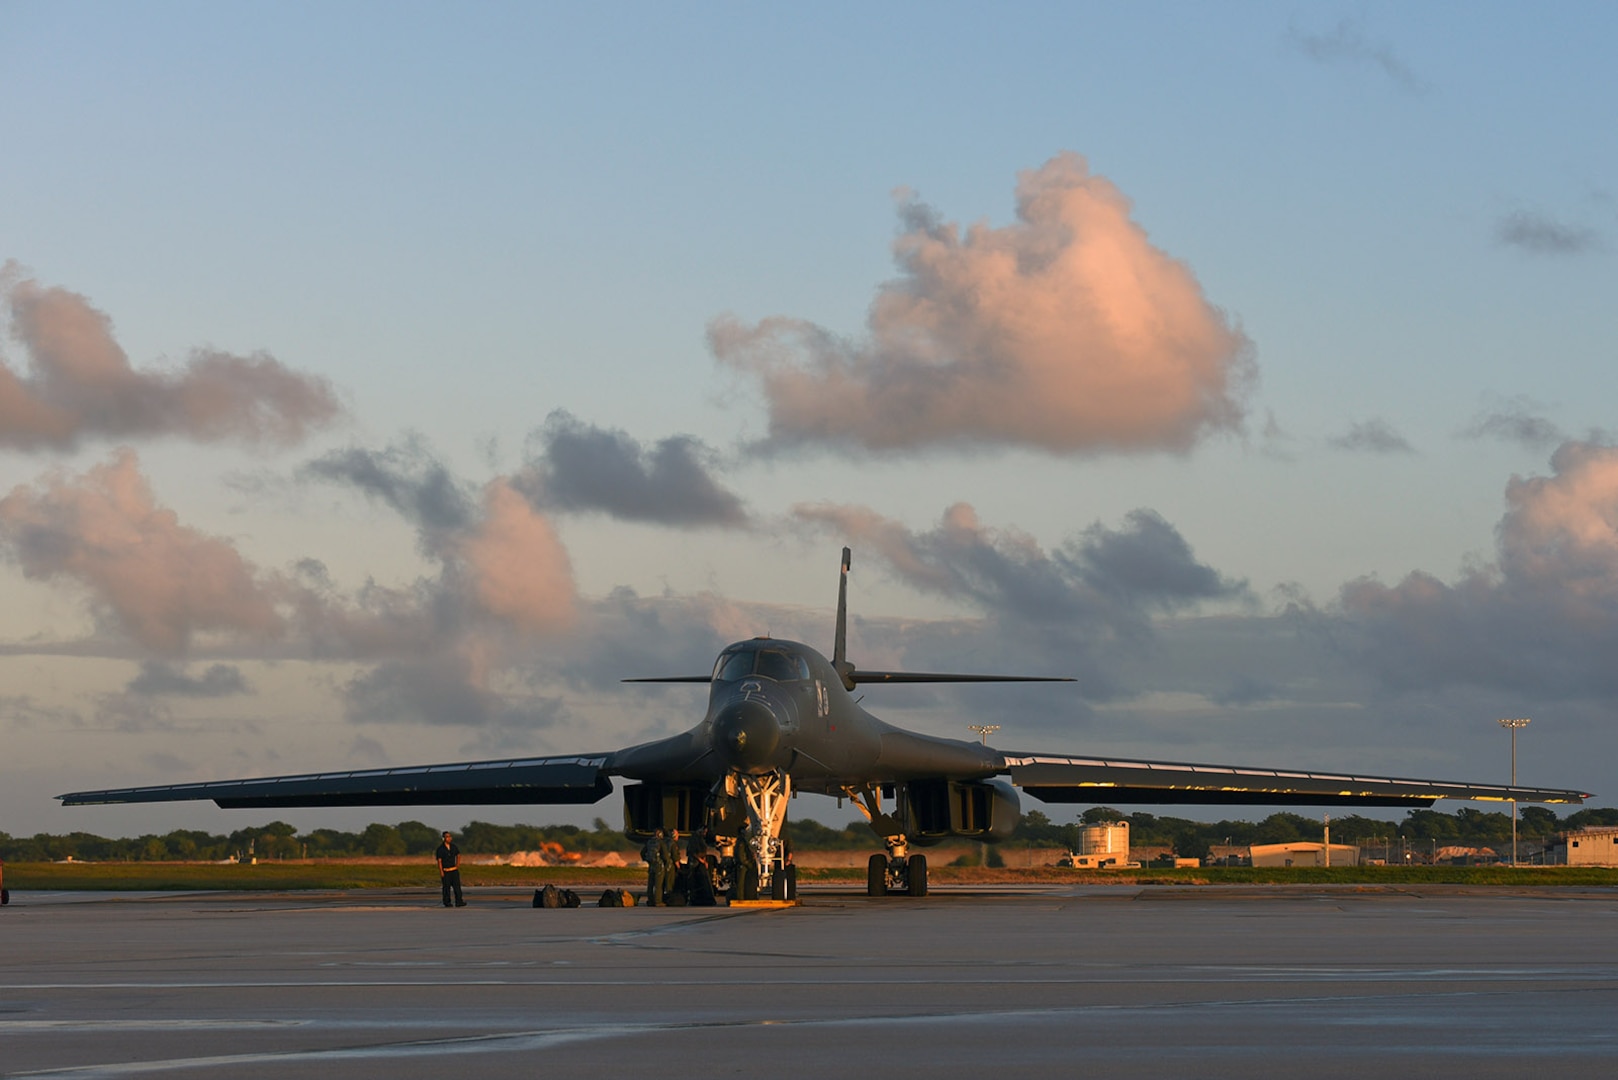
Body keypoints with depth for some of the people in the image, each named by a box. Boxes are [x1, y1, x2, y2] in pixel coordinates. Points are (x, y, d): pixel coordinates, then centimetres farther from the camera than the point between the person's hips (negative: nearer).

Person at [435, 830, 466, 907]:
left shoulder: (454, 847, 7)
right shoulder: (440, 849, -7)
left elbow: (458, 855, 21)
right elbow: (439, 861, -8)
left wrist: (458, 864, 8)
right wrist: (441, 872, -14)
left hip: (454, 870, 4)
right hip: (445, 871, -4)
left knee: (457, 886, -6)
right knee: (446, 887, 0)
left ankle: (459, 902, -10)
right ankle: (447, 903, 11)